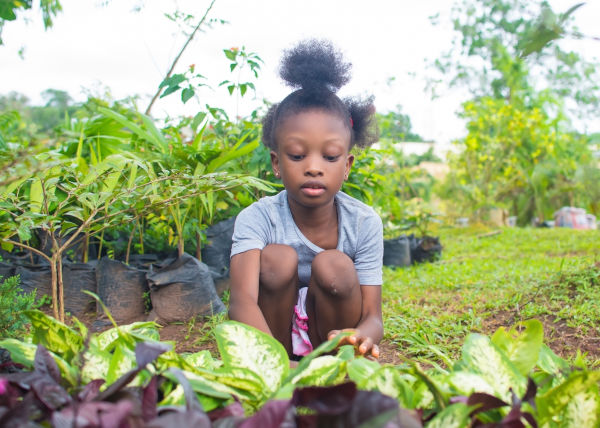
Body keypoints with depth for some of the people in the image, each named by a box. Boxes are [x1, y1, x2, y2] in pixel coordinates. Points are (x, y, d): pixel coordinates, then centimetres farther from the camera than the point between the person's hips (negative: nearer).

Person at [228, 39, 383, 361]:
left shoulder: (364, 223, -16)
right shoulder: (257, 219, -21)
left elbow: (372, 317, -18)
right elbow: (242, 300, -37)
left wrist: (359, 338, -46)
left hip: (332, 336, 1)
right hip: (271, 335, -1)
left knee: (334, 266, -27)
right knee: (278, 258, -27)